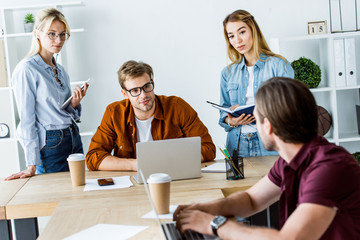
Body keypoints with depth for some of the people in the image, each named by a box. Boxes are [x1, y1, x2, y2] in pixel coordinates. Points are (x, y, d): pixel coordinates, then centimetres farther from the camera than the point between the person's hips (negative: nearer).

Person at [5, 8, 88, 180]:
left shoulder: (60, 70, 12)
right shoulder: (26, 69, -11)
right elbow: (27, 120, -13)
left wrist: (75, 104, -3)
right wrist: (32, 165, -15)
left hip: (74, 139, 7)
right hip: (50, 145, -7)